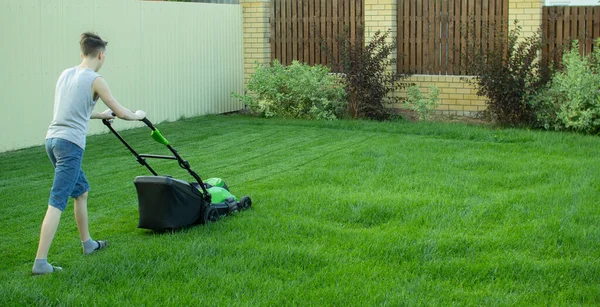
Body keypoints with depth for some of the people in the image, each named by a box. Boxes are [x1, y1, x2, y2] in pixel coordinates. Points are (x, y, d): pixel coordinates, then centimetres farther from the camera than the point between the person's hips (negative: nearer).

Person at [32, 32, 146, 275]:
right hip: (70, 144, -8)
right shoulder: (95, 80, -7)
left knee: (81, 190, 25)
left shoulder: (66, 74, 14)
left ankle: (88, 243, 38)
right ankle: (40, 262, -12)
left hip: (52, 139, 8)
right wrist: (137, 115, 20)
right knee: (56, 203, -10)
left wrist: (100, 115, 40)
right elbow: (121, 112, -1)